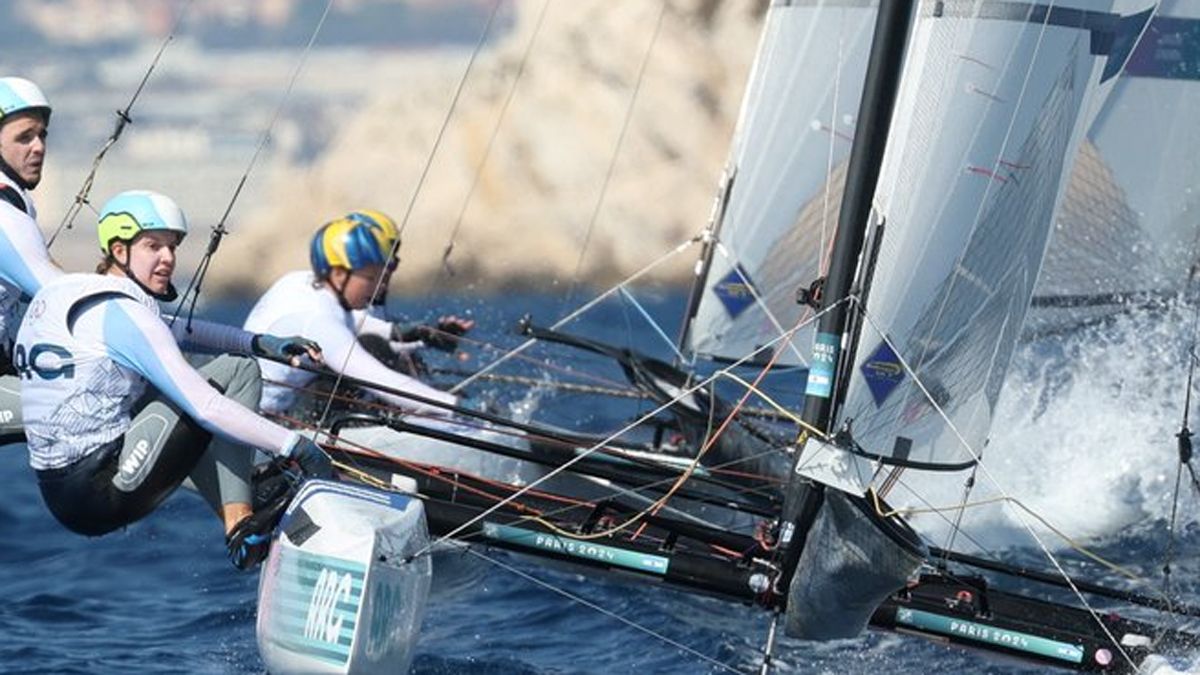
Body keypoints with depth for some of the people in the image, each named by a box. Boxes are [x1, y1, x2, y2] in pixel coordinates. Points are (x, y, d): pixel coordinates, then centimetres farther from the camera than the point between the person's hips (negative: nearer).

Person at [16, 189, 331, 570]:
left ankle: (240, 524, 15)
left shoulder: (63, 293, 15)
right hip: (98, 496, -9)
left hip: (56, 491, 9)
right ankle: (240, 527, -1)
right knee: (236, 372, -1)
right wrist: (295, 446, -16)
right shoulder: (120, 313, -13)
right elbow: (205, 407, -19)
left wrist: (259, 343, 15)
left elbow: (173, 331, 25)